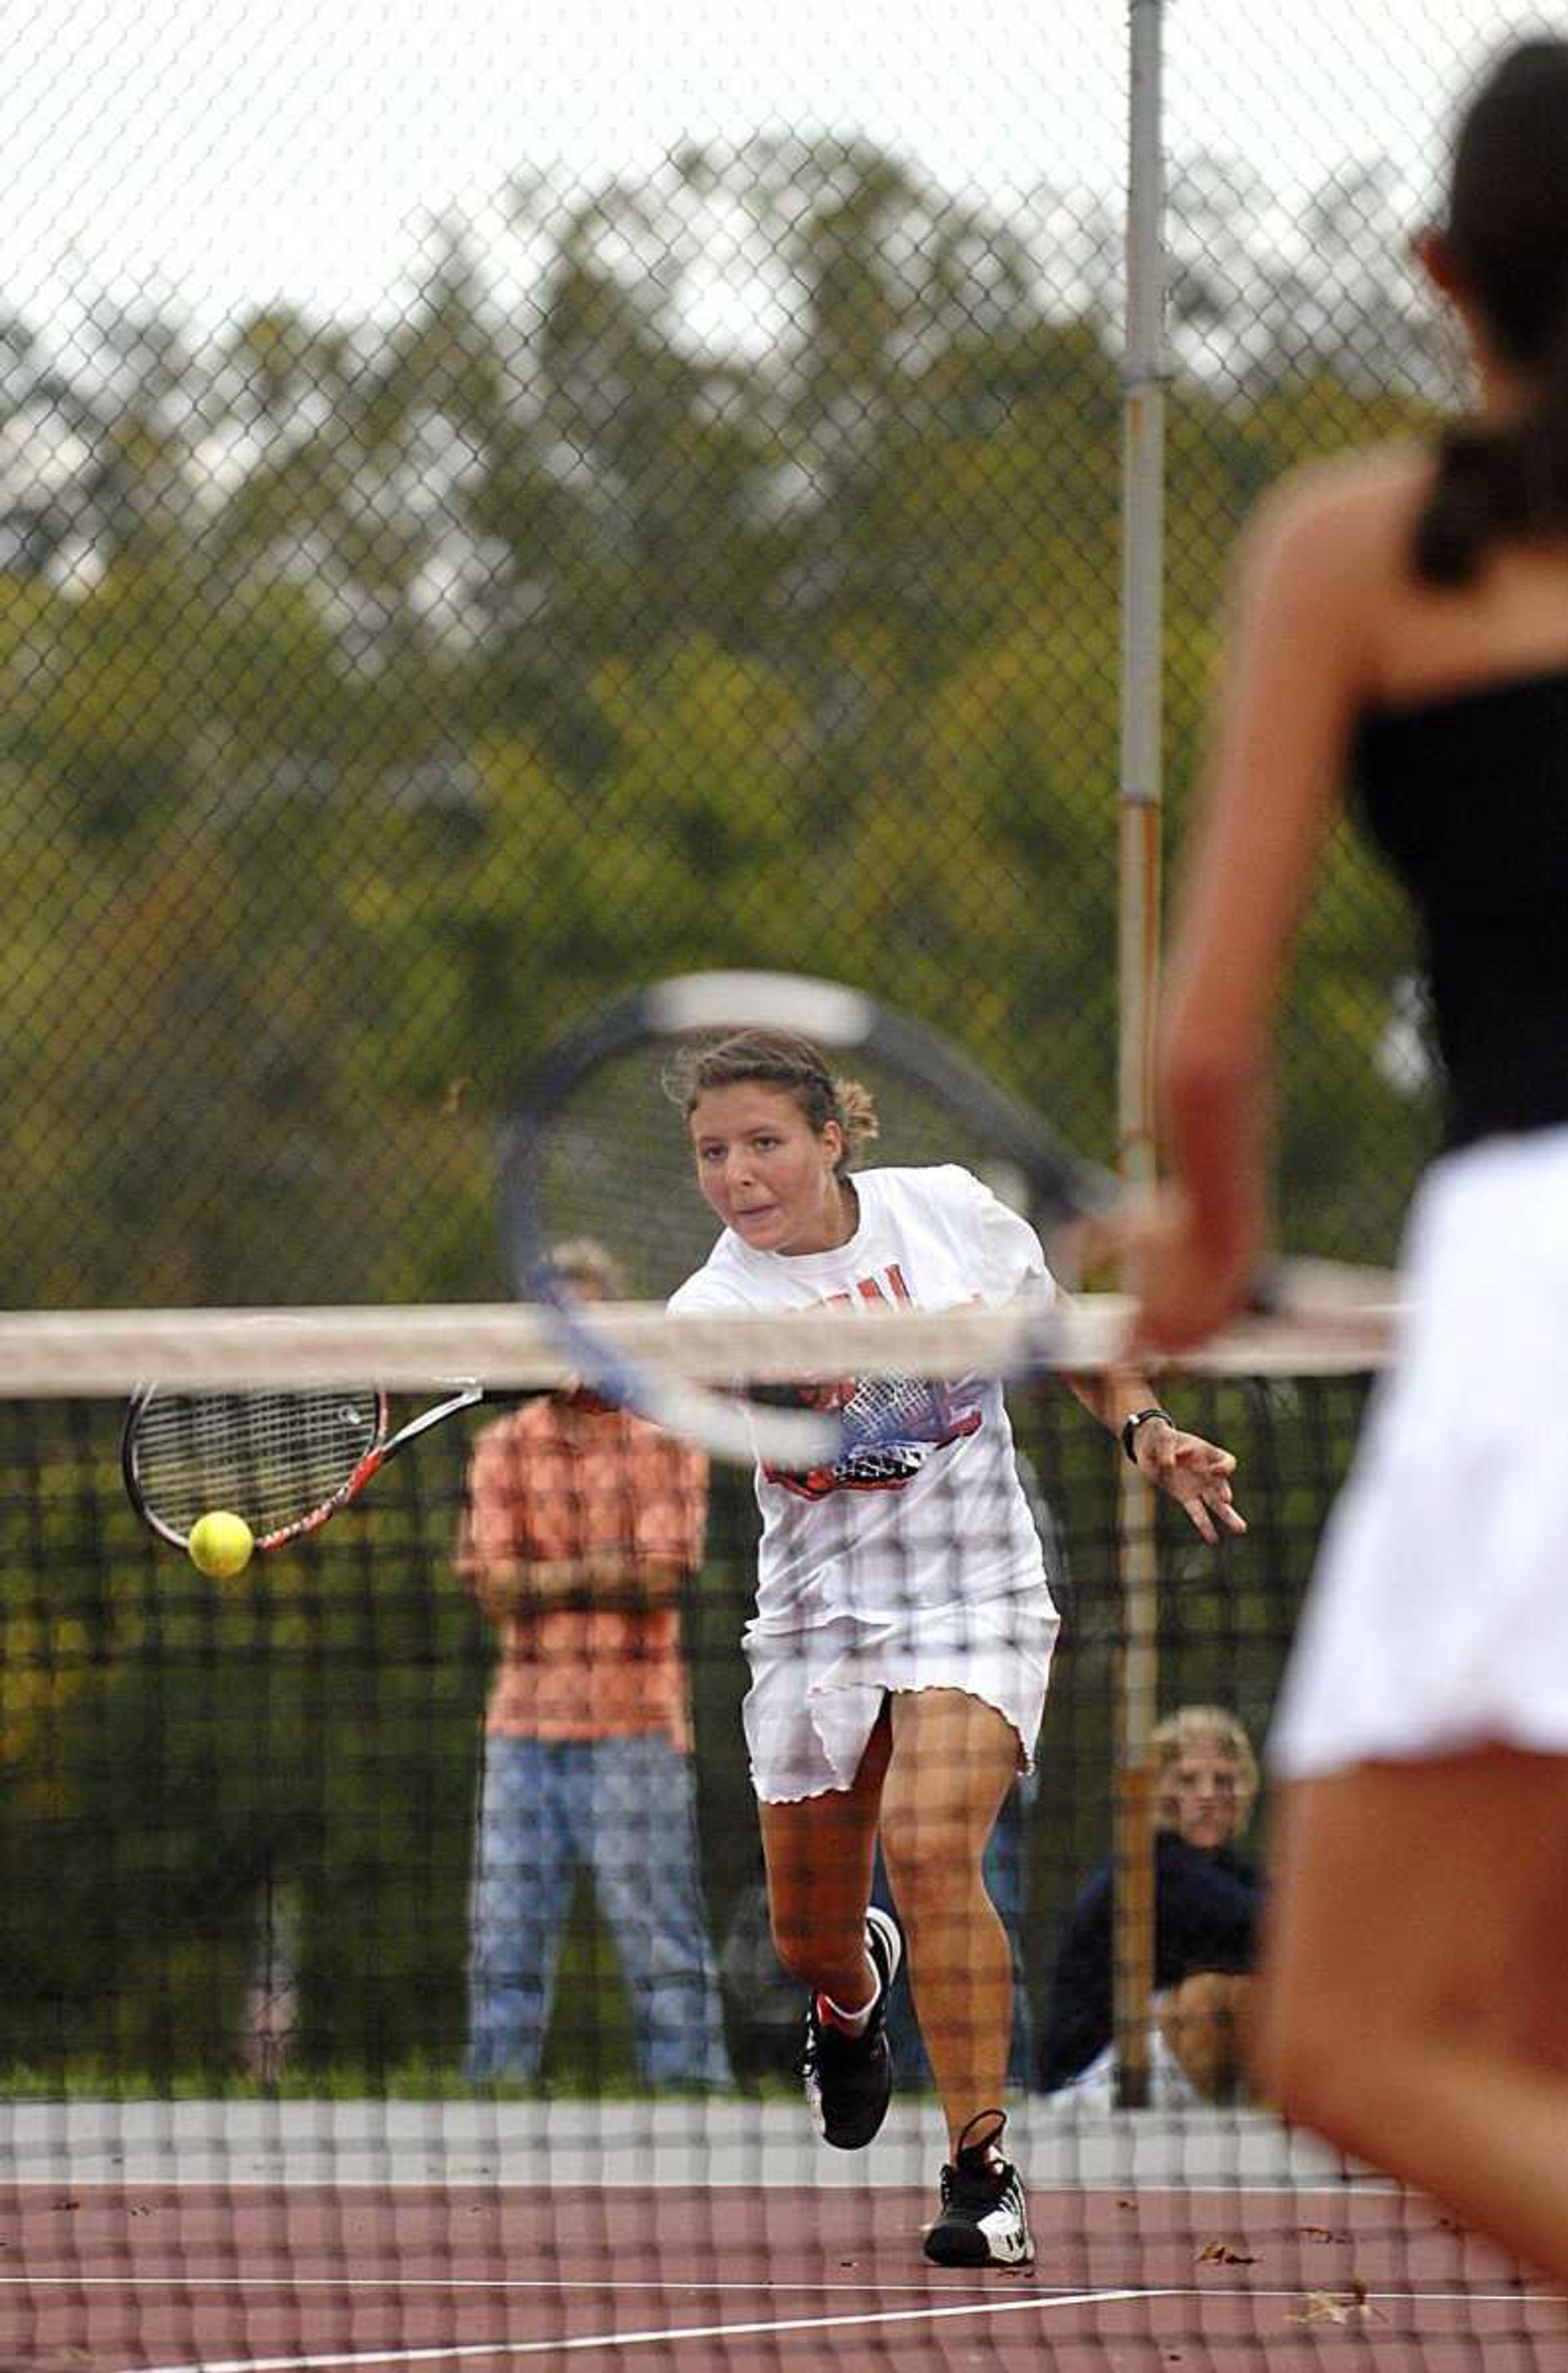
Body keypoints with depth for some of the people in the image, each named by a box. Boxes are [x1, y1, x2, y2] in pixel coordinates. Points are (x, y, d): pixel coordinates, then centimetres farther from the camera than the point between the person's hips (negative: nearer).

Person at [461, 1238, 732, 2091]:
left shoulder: (665, 1440, 4)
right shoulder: (504, 1447, 12)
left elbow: (660, 1572, -8)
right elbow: (494, 1586, 1)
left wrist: (545, 1578, -5)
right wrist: (602, 1572, -8)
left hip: (632, 1724, -3)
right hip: (525, 1723, 3)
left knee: (657, 1925, -5)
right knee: (505, 1931, 2)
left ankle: (691, 2081, -3)